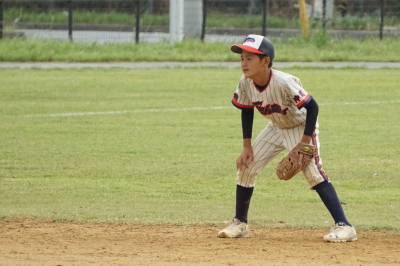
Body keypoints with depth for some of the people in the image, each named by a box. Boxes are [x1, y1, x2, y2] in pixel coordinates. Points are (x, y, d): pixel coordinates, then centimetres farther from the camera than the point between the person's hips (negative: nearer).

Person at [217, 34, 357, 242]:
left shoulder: (284, 83, -36)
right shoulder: (245, 84, -18)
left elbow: (312, 106, -30)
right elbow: (246, 110, 1)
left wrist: (305, 143, -30)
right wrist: (247, 147, -1)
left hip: (302, 126, -7)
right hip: (277, 128, 7)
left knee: (313, 172, -22)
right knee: (246, 166, 3)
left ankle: (343, 226, -23)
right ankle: (240, 224, 19)